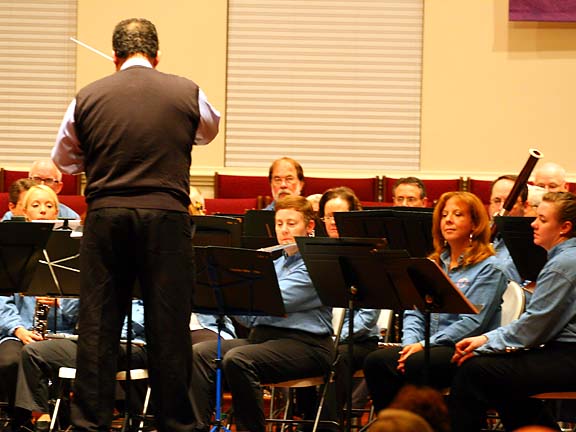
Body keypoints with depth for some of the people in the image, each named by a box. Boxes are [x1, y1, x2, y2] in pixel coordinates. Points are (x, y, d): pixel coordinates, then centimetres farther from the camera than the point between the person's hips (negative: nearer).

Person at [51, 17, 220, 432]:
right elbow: (210, 130, 23)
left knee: (98, 325, 6)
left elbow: (64, 159, 15)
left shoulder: (87, 98, 2)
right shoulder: (187, 93, 0)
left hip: (106, 215, 1)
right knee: (169, 327, 5)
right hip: (166, 217, -1)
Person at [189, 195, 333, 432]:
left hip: (304, 344, -8)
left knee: (237, 359, -33)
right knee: (200, 353, -15)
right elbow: (249, 317, 16)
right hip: (262, 337, 8)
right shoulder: (275, 263, 23)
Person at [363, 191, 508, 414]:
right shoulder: (432, 264, 19)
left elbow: (471, 323, -13)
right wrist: (410, 342, -7)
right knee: (375, 361, -20)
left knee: (416, 364, -35)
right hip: (428, 348, 6)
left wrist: (424, 345, -18)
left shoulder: (488, 268, -4)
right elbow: (414, 312, 15)